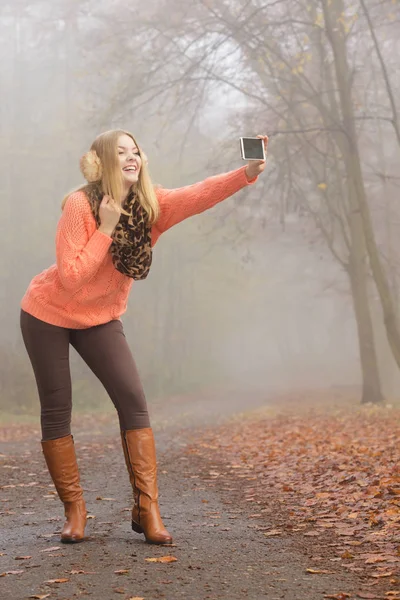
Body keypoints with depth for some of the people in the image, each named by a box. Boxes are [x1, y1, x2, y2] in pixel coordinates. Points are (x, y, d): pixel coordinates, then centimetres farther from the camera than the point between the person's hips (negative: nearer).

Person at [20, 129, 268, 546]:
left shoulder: (150, 205, -9)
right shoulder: (80, 205, -21)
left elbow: (199, 195, -27)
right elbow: (70, 278, -27)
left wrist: (246, 173, -42)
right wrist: (106, 228, -29)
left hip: (99, 319, 4)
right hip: (48, 314, -4)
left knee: (132, 400, -10)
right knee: (57, 410, -2)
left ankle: (146, 508, -8)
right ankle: (74, 510, 10)